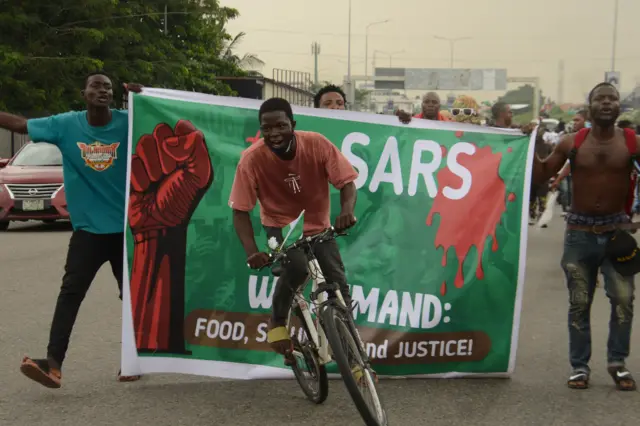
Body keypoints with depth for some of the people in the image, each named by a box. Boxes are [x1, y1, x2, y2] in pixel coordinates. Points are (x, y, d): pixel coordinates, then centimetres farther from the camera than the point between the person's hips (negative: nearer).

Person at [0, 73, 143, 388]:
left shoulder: (128, 123, -6)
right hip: (87, 228, 0)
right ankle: (53, 363, -10)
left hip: (127, 227, 0)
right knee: (70, 293, -7)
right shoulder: (66, 125, -3)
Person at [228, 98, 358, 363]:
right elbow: (240, 211, -22)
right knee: (297, 267, -32)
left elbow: (347, 182, -19)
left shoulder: (317, 144, -24)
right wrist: (252, 252, -36)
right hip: (281, 224, -2)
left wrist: (347, 210, -41)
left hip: (317, 224, 2)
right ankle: (277, 322, -4)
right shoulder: (251, 159, -26)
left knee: (338, 286, -7)